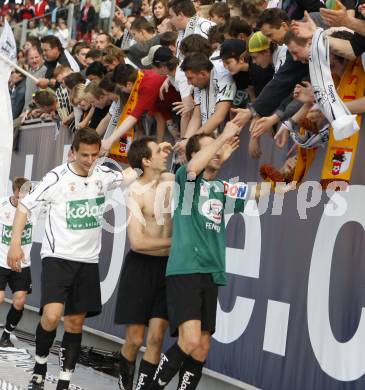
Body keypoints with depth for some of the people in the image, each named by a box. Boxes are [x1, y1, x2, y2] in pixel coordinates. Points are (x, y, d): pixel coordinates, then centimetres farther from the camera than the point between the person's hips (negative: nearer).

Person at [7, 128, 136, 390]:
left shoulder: (104, 175, 2)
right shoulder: (57, 177, -10)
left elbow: (131, 177, 20)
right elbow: (25, 206, -4)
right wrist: (15, 244, -12)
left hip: (88, 260, 4)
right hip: (57, 257, -4)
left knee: (75, 322, 6)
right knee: (51, 316, -20)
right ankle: (40, 364, 6)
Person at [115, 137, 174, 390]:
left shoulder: (170, 180, 3)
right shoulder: (136, 192, -14)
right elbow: (137, 242, -20)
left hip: (167, 266, 5)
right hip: (141, 267, -4)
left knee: (156, 338, -1)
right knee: (135, 339, 1)